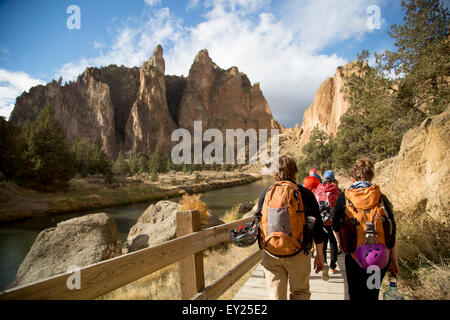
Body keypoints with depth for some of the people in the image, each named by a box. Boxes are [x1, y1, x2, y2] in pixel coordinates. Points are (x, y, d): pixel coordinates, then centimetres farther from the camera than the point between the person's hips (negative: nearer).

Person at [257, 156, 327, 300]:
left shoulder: (266, 194, 0)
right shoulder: (304, 194, -7)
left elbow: (258, 224, 8)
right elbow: (317, 227, -5)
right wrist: (320, 255, 5)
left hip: (270, 255, 2)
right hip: (297, 255, -2)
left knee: (275, 294, 12)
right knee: (300, 292, 20)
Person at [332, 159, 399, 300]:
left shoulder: (343, 197, -4)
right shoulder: (382, 198, -3)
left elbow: (335, 226, 4)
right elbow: (392, 233, -2)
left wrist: (339, 242, 25)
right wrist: (394, 262, 7)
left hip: (354, 258, -1)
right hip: (380, 259, 1)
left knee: (355, 295, 17)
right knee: (372, 295, 20)